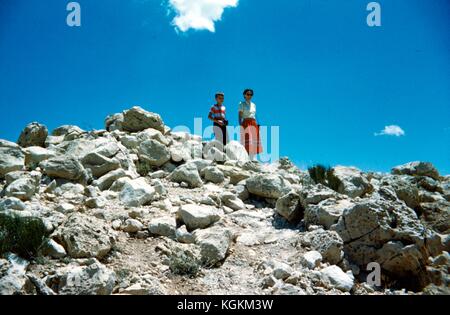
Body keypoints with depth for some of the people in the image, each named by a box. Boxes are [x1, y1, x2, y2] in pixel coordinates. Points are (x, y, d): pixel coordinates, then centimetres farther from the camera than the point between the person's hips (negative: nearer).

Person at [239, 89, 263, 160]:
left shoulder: (253, 105, 19)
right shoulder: (242, 104, 2)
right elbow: (240, 116, -4)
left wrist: (257, 125, 14)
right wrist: (240, 125, -15)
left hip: (254, 124, 6)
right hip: (246, 124, -6)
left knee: (254, 142, 0)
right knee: (247, 142, -17)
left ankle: (253, 159, 3)